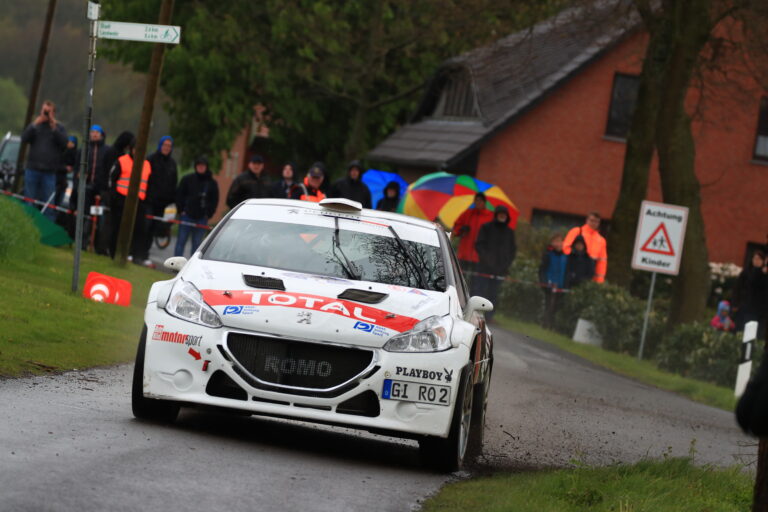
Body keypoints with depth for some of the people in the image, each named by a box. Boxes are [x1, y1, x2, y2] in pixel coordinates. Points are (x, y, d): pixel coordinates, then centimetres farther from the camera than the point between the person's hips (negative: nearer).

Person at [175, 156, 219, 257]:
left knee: (197, 243, 4)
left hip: (202, 218, 1)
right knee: (181, 241, -2)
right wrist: (181, 210, -4)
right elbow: (179, 196, 5)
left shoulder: (212, 183, 7)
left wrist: (208, 214, 1)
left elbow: (215, 200, 10)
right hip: (187, 215, -1)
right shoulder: (187, 179, 3)